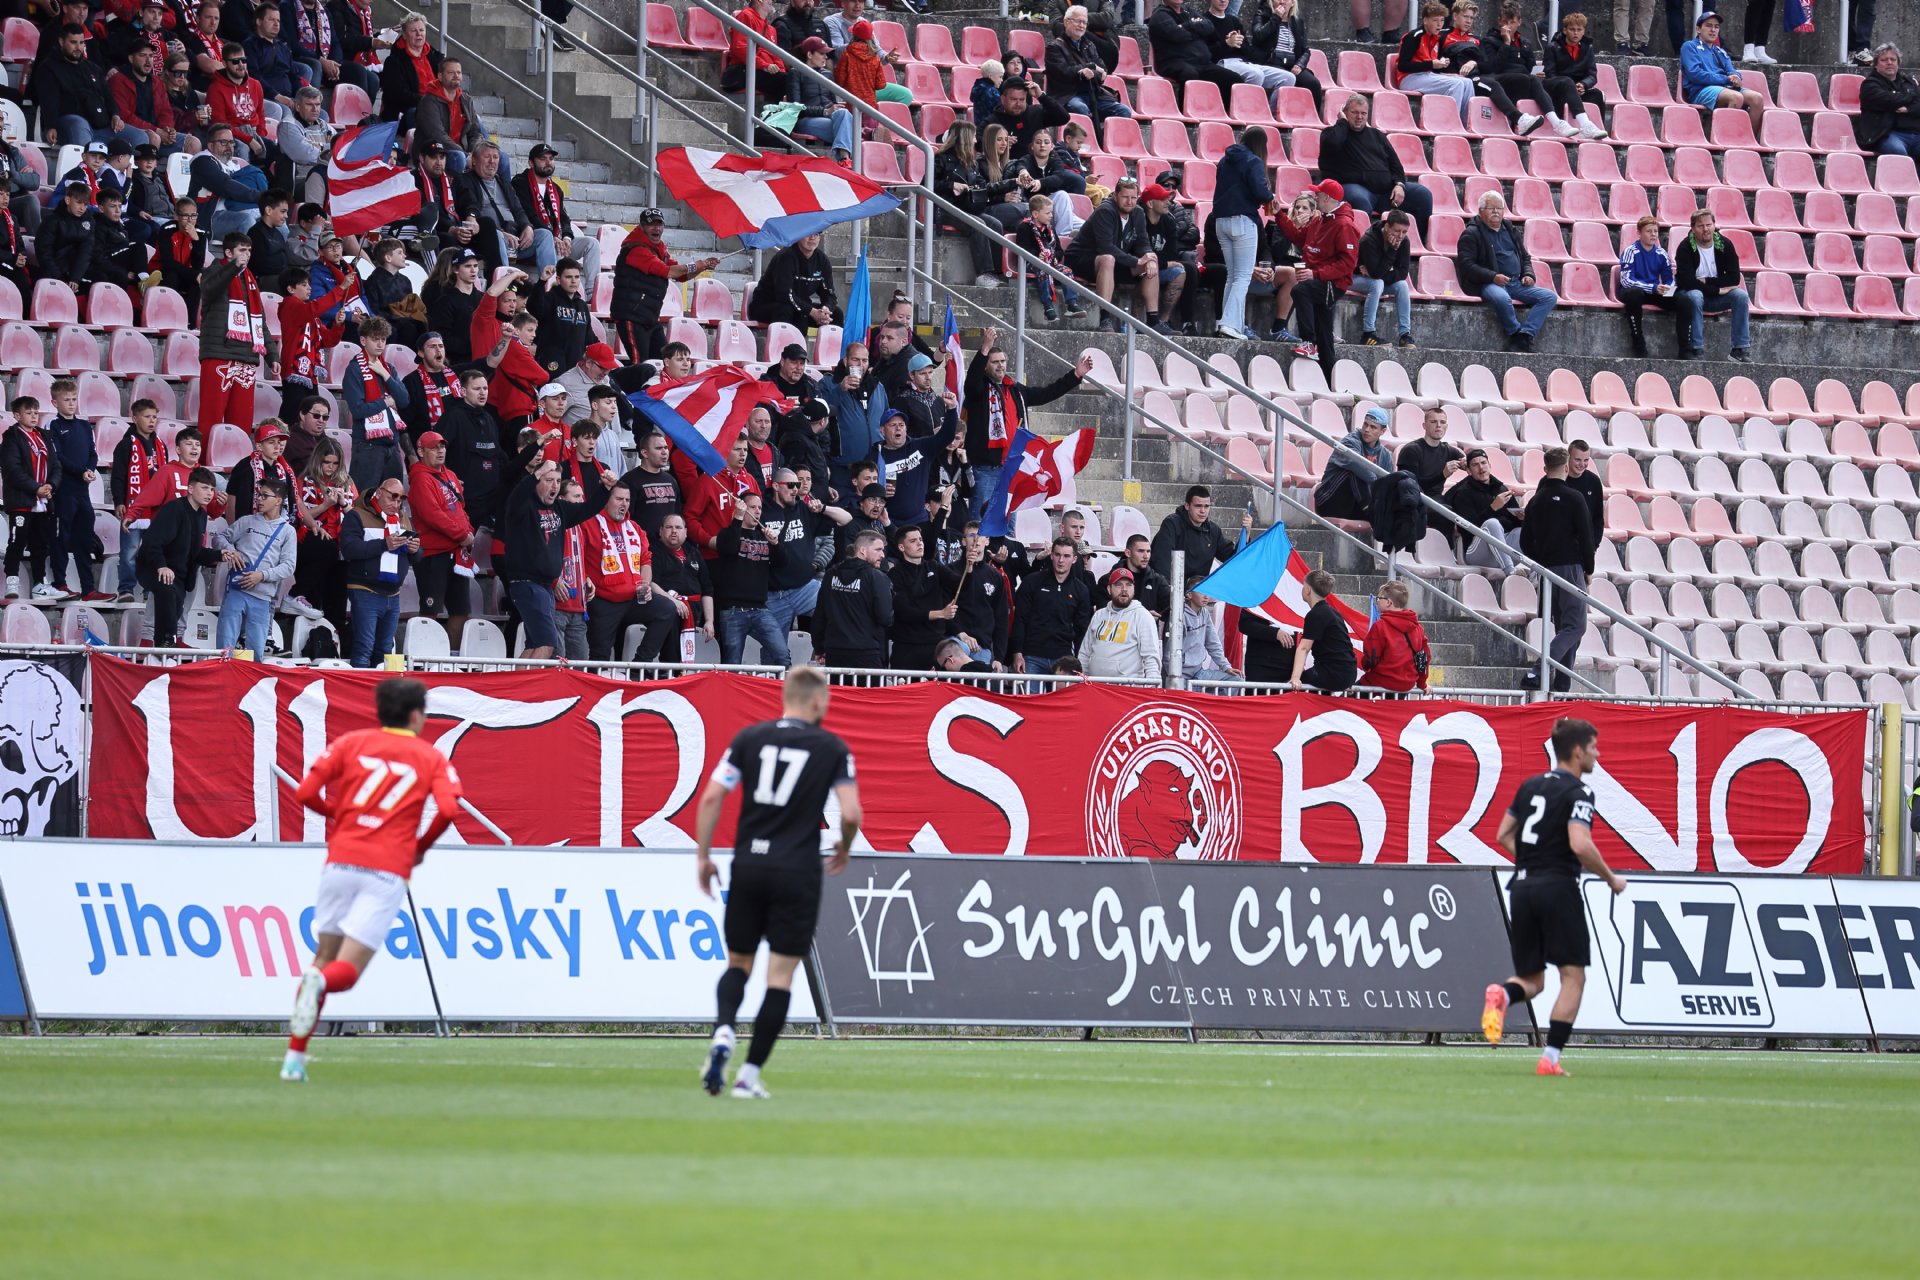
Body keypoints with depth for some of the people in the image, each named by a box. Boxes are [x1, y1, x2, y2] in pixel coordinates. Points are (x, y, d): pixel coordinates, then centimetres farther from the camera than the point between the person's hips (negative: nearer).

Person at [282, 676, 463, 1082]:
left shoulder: (351, 743, 11)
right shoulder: (431, 757, 9)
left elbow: (306, 793, 3)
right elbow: (448, 808, -7)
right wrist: (421, 847, 11)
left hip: (341, 862, 2)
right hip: (387, 873, -2)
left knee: (323, 959, 15)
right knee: (346, 971, -1)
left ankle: (295, 1058, 6)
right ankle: (318, 985, -38)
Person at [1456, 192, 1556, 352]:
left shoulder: (1512, 230, 22)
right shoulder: (1471, 234, 1)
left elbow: (1525, 257, 29)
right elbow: (1466, 264, -8)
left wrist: (1528, 275, 7)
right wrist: (1493, 276, -20)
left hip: (1516, 283, 6)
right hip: (1488, 284, -6)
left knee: (1550, 297, -15)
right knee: (1501, 298, -41)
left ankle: (1524, 337, -24)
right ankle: (1516, 333, -18)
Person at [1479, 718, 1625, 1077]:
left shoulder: (1530, 786, 14)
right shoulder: (1578, 792, -8)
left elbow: (1503, 835, 18)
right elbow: (1580, 845, -20)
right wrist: (1611, 879, -7)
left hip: (1522, 886, 6)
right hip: (1558, 887, -6)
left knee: (1531, 980, 13)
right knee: (1573, 976, 2)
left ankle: (1502, 994, -23)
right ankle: (1550, 1058, -6)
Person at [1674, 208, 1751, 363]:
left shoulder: (1724, 244, -4)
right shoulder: (1686, 247, -15)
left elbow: (1734, 278, -8)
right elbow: (1688, 281, -24)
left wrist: (1707, 281, -18)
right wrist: (1718, 289, -23)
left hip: (1715, 298, 4)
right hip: (1689, 293, -4)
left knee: (1741, 295, -21)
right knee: (1695, 296, -38)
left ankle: (1741, 348, -20)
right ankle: (1695, 349, -35)